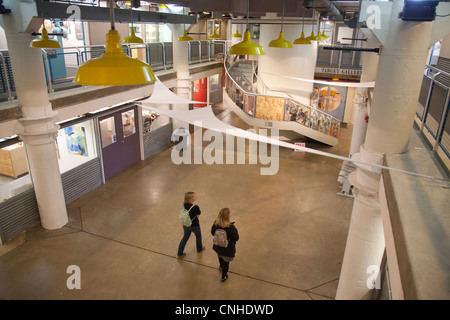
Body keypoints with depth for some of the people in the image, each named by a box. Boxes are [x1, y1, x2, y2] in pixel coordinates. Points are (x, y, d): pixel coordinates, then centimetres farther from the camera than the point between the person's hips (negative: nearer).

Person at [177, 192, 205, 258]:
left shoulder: (184, 205, -13)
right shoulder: (195, 207, -31)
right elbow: (197, 216, -17)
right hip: (194, 225, -4)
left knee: (185, 237, 24)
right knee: (198, 236, 25)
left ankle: (180, 253, 29)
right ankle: (199, 248, 49)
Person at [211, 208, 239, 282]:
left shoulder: (215, 224, -22)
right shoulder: (231, 228, -35)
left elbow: (212, 233, -3)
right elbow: (236, 238, -21)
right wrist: (234, 229, -9)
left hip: (218, 247, 5)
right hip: (228, 249, -4)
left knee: (220, 257, 35)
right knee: (226, 262, 22)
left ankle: (222, 267, 65)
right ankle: (224, 276, 42)